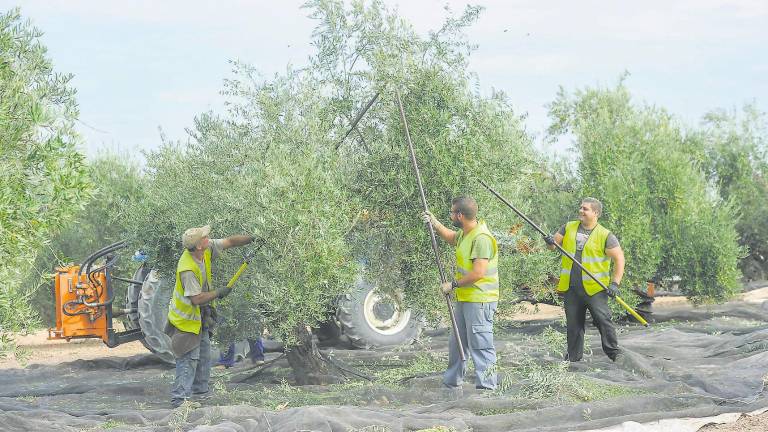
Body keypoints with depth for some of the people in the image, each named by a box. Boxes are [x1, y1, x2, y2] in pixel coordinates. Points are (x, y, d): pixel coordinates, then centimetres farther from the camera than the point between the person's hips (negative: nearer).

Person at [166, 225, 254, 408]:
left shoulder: (207, 249, -10)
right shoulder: (188, 269, -33)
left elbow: (229, 242, 4)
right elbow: (197, 298, -31)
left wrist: (252, 239, -1)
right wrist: (218, 293, -19)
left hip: (200, 316, 9)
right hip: (186, 319, -9)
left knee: (204, 356, 17)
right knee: (189, 359, -11)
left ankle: (200, 392, 27)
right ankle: (179, 398, -11)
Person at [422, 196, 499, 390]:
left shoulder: (481, 238, -22)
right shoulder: (465, 234, 10)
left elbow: (478, 273, -27)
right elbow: (451, 237, 35)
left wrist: (453, 284, -16)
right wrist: (434, 223, 22)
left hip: (479, 301, -10)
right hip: (464, 299, 10)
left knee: (480, 345, -8)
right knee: (457, 343, 20)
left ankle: (487, 387, -5)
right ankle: (451, 381, 33)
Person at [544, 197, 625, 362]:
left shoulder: (605, 235, -5)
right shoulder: (569, 228, 9)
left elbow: (619, 258, -6)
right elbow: (554, 244, 14)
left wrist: (615, 283, -14)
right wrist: (550, 242, -11)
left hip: (594, 288, -4)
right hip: (570, 287, 4)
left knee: (603, 320, -10)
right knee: (573, 323, 10)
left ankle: (614, 353, -1)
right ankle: (573, 357, 19)